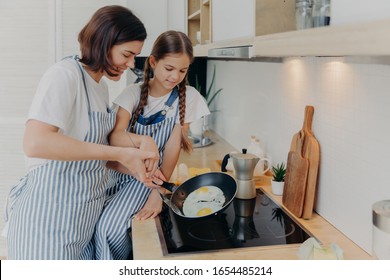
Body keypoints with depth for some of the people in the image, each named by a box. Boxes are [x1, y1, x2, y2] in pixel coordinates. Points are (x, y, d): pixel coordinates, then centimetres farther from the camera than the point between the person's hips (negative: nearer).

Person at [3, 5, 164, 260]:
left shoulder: (101, 85, 10)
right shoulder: (64, 74, -17)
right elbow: (35, 143, -31)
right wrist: (121, 154, -28)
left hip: (87, 212, 9)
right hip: (50, 215, -8)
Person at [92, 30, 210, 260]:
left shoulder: (188, 97, -6)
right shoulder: (134, 92, -3)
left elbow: (173, 148, -11)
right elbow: (116, 136, -19)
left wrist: (158, 193, -20)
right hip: (120, 170, 3)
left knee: (110, 228, -23)